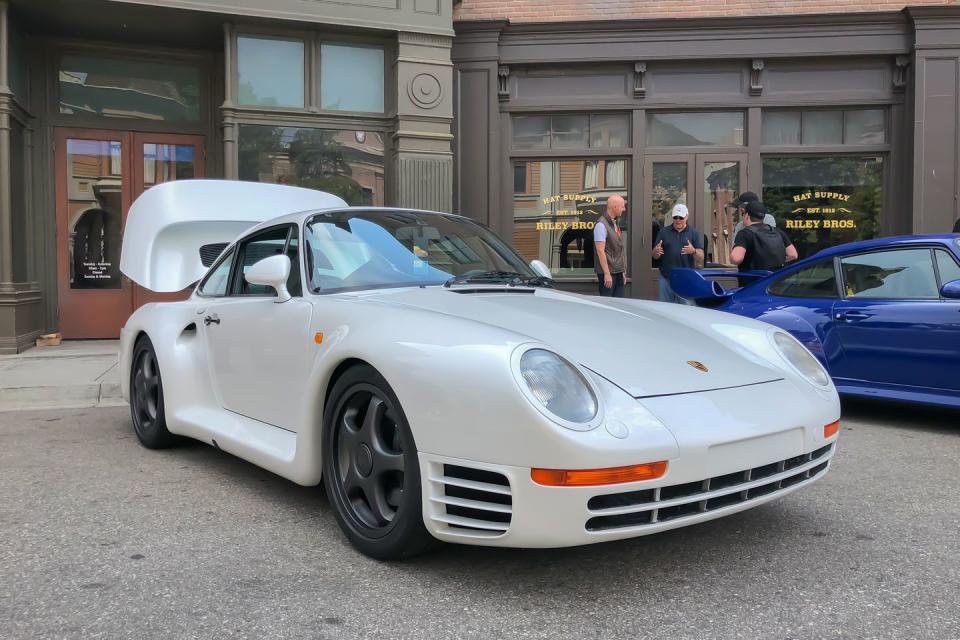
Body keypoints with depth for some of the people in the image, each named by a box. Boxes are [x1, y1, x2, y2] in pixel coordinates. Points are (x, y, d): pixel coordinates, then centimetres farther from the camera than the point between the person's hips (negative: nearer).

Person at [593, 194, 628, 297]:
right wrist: (607, 274, -22)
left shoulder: (616, 223, 15)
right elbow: (600, 251, -19)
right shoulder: (601, 225, -14)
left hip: (618, 272, 9)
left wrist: (623, 271, 18)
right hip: (608, 273, -9)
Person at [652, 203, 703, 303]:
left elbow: (701, 258, -2)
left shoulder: (694, 233, 4)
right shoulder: (663, 232, 7)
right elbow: (655, 256, 7)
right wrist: (656, 252, -18)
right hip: (666, 278, 1)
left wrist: (694, 251, -24)